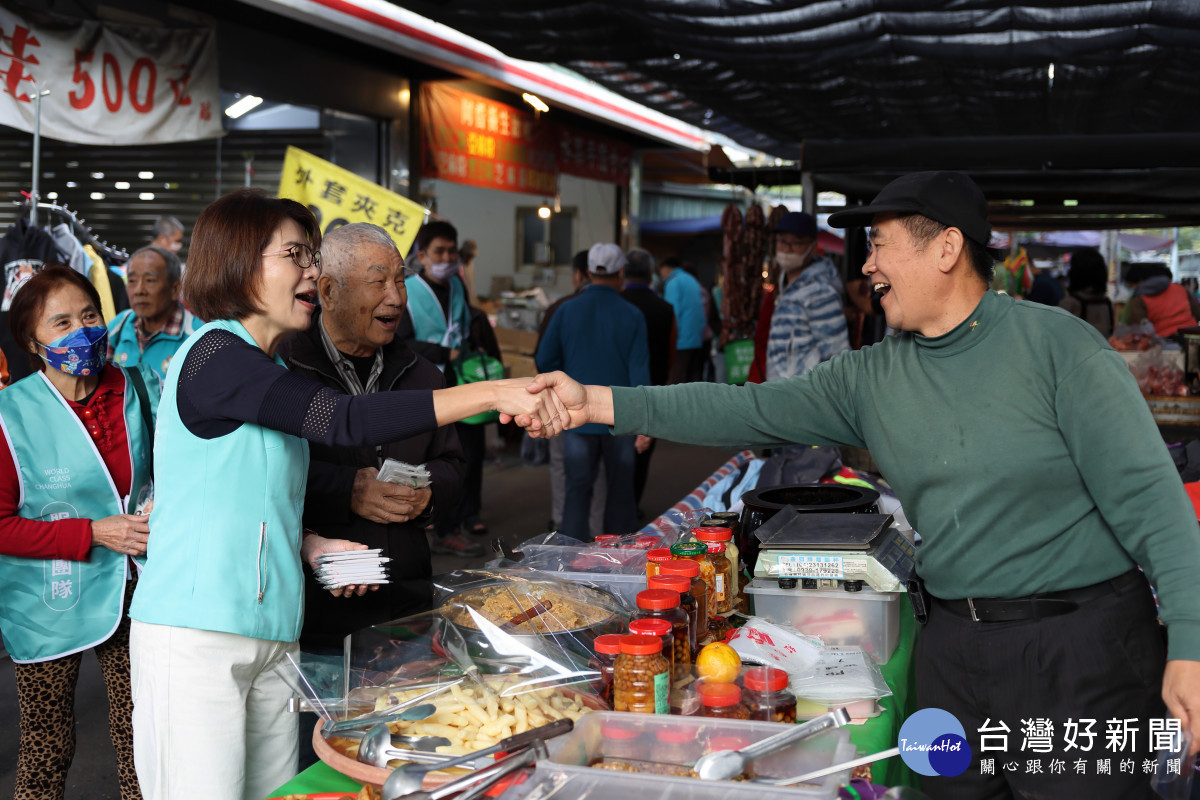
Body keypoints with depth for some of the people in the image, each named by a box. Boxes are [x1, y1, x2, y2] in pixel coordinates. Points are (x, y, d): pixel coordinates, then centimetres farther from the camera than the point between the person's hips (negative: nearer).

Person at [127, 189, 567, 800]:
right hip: (194, 636, -9)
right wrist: (492, 393, -27)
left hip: (271, 632, 9)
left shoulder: (270, 371, 18)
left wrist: (311, 545, 5)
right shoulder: (213, 356, -13)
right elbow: (346, 422, -25)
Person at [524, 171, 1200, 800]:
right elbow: (747, 412, 1)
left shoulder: (1056, 343, -9)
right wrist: (597, 403, -5)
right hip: (954, 642, 5)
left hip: (1079, 643, -5)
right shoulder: (872, 377, 5)